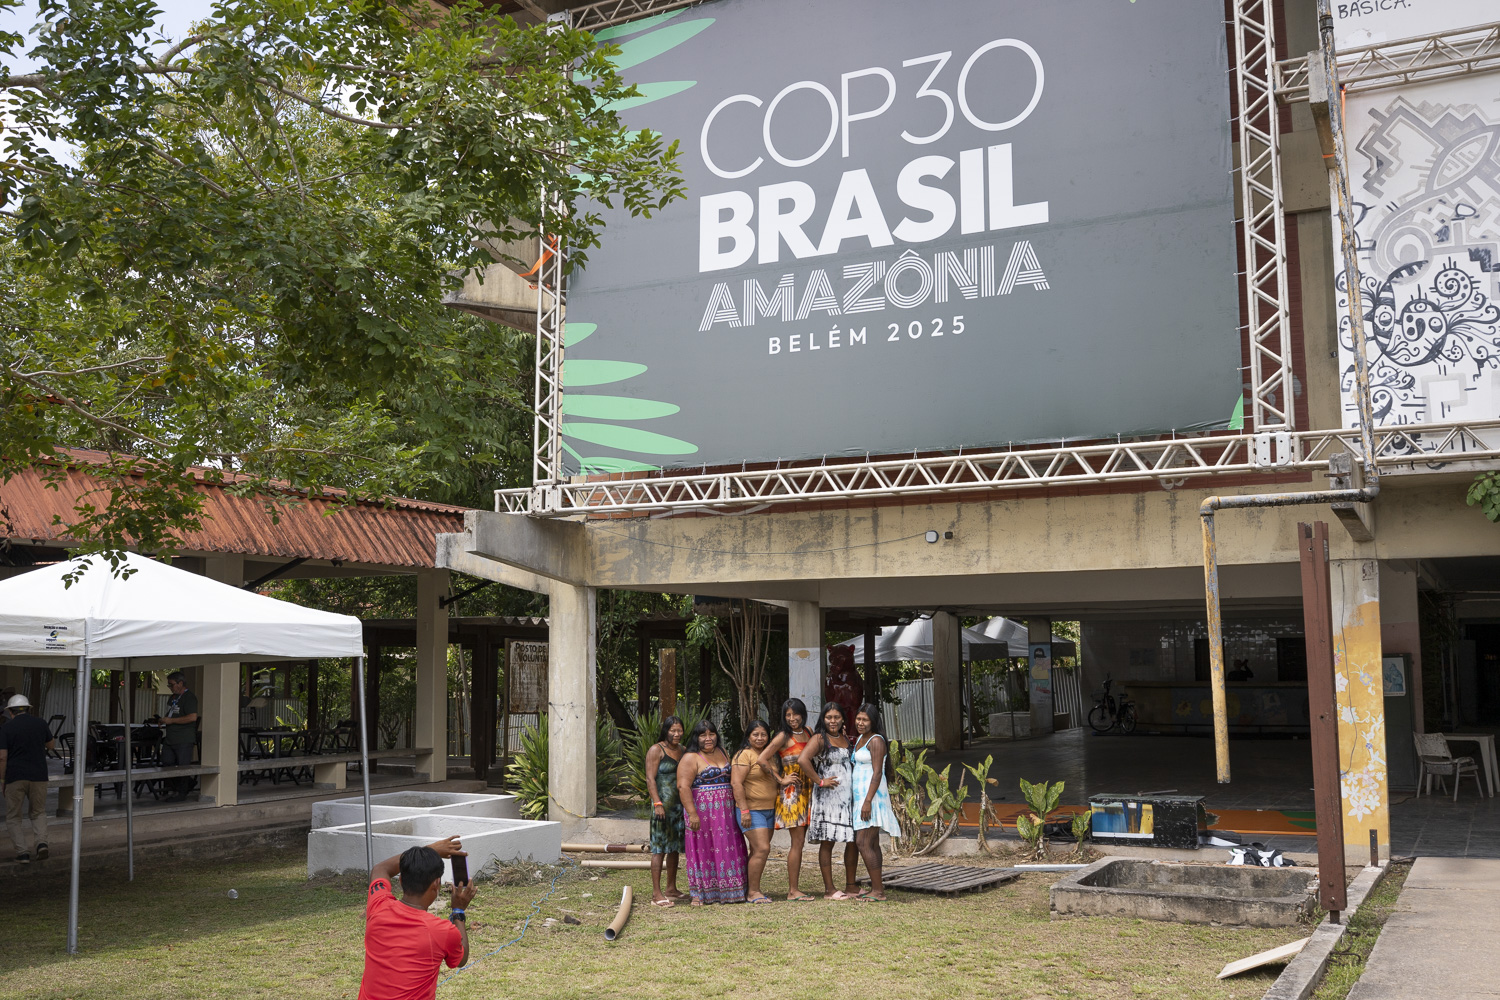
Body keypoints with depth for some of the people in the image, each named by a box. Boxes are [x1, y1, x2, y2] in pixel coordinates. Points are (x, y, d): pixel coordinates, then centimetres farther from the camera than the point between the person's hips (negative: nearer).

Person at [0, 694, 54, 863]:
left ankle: (23, 851, 1)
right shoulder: (40, 724, 3)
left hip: (15, 777, -2)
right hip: (39, 776, 2)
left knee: (14, 817, 11)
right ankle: (41, 842, -6)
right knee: (38, 812, 17)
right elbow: (50, 745, 18)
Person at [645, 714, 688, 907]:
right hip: (663, 803, -7)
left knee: (674, 847, 13)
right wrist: (657, 803, -20)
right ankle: (656, 893, -9)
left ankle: (671, 889, 23)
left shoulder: (682, 750, 14)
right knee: (660, 848, -8)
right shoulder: (656, 750, -6)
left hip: (680, 804, 7)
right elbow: (650, 778, -12)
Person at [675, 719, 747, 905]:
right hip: (702, 811, -6)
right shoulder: (691, 758, -7)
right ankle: (699, 894, 4)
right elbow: (683, 786, -15)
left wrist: (737, 806, 15)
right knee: (702, 850, -3)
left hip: (725, 812, 7)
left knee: (728, 850, 6)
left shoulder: (723, 753, 15)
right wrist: (692, 813, -22)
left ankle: (728, 892, 13)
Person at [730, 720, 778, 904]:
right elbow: (736, 783, -17)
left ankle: (753, 890, 15)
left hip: (769, 809, 8)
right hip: (752, 810, -8)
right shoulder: (745, 755, -10)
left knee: (758, 851, 9)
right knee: (762, 849, -14)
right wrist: (744, 810, -22)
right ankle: (753, 892, -7)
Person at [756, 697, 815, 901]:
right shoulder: (784, 737, -8)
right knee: (797, 842, -7)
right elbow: (763, 759, -16)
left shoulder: (808, 733, 11)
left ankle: (793, 888, 13)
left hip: (806, 791, 7)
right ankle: (793, 890, -2)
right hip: (791, 792, -6)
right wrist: (781, 780, -12)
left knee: (800, 842, 8)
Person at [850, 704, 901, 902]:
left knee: (863, 843, -14)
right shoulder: (859, 739, 15)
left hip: (872, 796, -10)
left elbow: (877, 773, -18)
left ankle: (878, 892, -11)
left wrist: (868, 801, -23)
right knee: (872, 844, 11)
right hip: (860, 796, 10)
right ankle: (876, 888, 15)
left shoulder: (876, 741, -12)